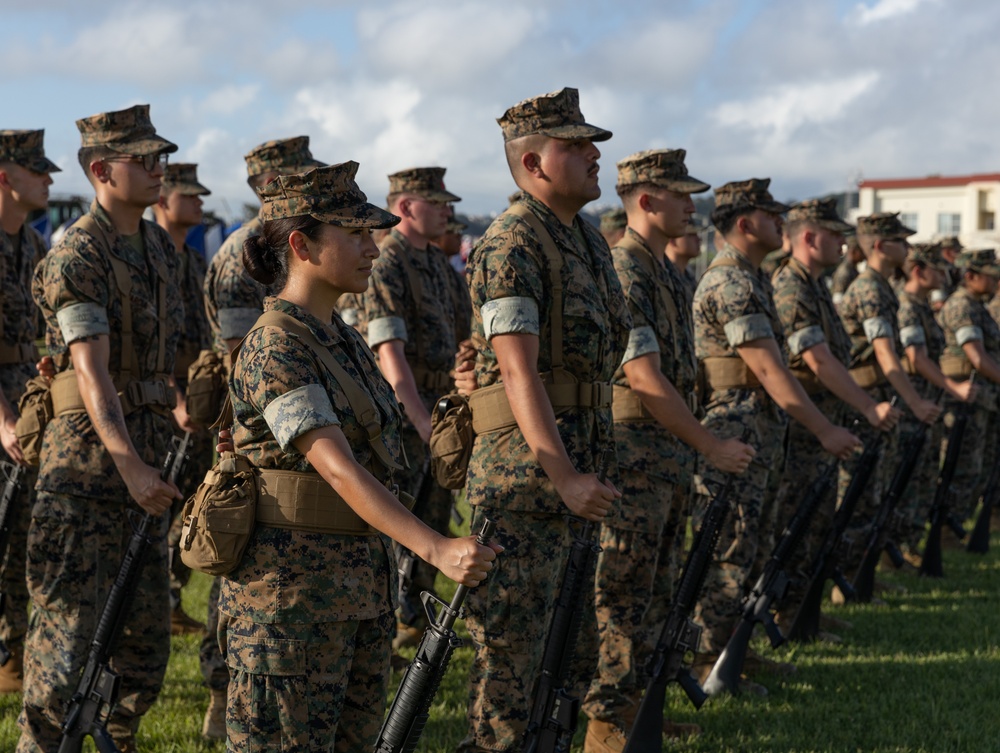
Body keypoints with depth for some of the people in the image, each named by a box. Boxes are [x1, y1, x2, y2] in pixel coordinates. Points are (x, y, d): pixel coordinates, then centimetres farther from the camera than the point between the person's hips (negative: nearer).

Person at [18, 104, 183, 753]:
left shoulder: (160, 246, 11)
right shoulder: (75, 260, -15)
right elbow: (93, 374, -25)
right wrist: (129, 466, -35)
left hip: (148, 449, 8)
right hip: (88, 455, -8)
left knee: (146, 619, 12)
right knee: (71, 613, -5)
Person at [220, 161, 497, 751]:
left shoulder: (344, 339, 11)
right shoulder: (275, 348, -17)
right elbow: (338, 468, -28)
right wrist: (438, 549, -36)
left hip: (361, 591, 9)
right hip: (291, 596, -9)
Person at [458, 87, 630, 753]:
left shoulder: (589, 241, 15)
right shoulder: (511, 247, -14)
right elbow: (518, 373, -23)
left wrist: (593, 470, 18)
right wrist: (563, 476, -29)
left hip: (580, 472, 9)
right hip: (525, 478, -9)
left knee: (578, 653, 14)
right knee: (510, 650, -4)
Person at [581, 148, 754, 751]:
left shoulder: (666, 272, 14)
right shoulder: (622, 273, -17)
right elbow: (645, 379, -22)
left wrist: (693, 450, 15)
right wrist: (712, 446, -17)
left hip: (671, 452, 10)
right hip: (634, 455, -9)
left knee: (657, 590, 15)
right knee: (624, 594, -5)